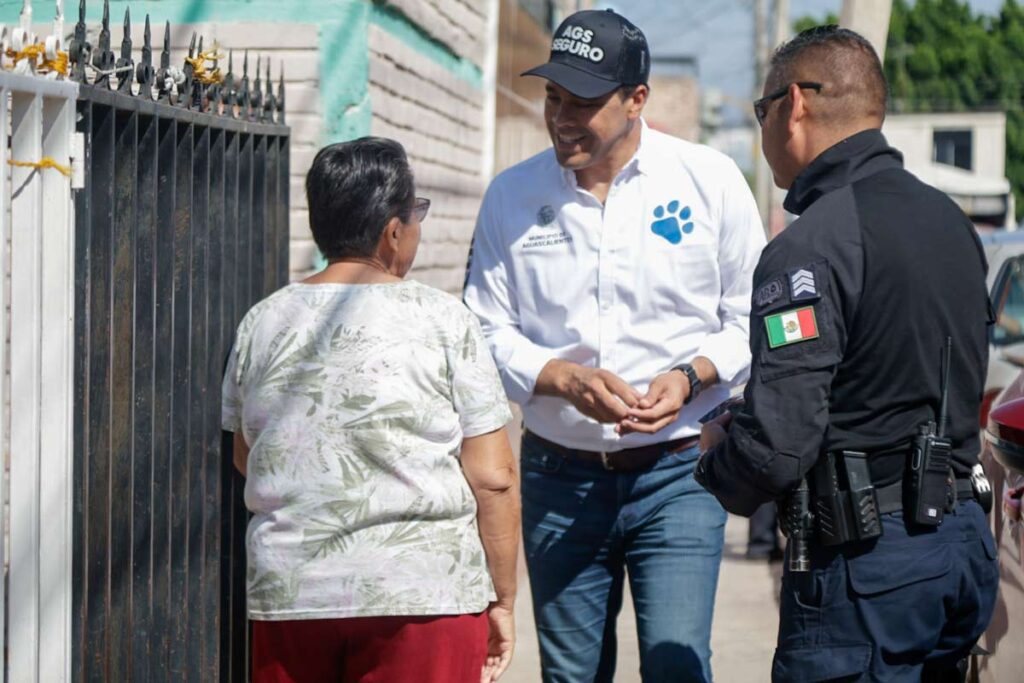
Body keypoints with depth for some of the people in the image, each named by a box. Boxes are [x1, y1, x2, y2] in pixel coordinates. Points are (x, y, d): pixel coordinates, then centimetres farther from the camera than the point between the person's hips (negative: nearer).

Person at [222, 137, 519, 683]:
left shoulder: (261, 324, 6)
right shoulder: (443, 321, -5)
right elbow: (492, 478, -6)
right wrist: (501, 598, 4)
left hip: (286, 595, 4)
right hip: (422, 596, -4)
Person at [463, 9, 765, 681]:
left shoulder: (710, 181, -2)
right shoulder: (512, 195, 3)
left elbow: (753, 320, 4)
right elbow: (487, 331, 4)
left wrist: (691, 376, -14)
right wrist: (566, 378, -14)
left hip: (676, 474, -2)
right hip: (559, 475, 3)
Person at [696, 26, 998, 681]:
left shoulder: (812, 246, -16)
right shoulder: (948, 219, 12)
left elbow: (776, 447, -22)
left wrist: (716, 456, 1)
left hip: (868, 561, -9)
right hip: (966, 539, 9)